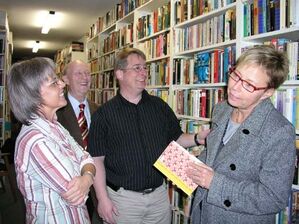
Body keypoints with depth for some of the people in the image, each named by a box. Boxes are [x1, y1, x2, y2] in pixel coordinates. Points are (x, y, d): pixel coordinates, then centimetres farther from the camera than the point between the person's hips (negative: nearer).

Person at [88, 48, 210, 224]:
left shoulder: (160, 106, 3)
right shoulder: (104, 114, -8)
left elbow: (176, 138, 10)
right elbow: (97, 159, -7)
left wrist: (197, 138, -9)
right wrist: (103, 199, -11)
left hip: (159, 194, 4)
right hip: (123, 197, -3)